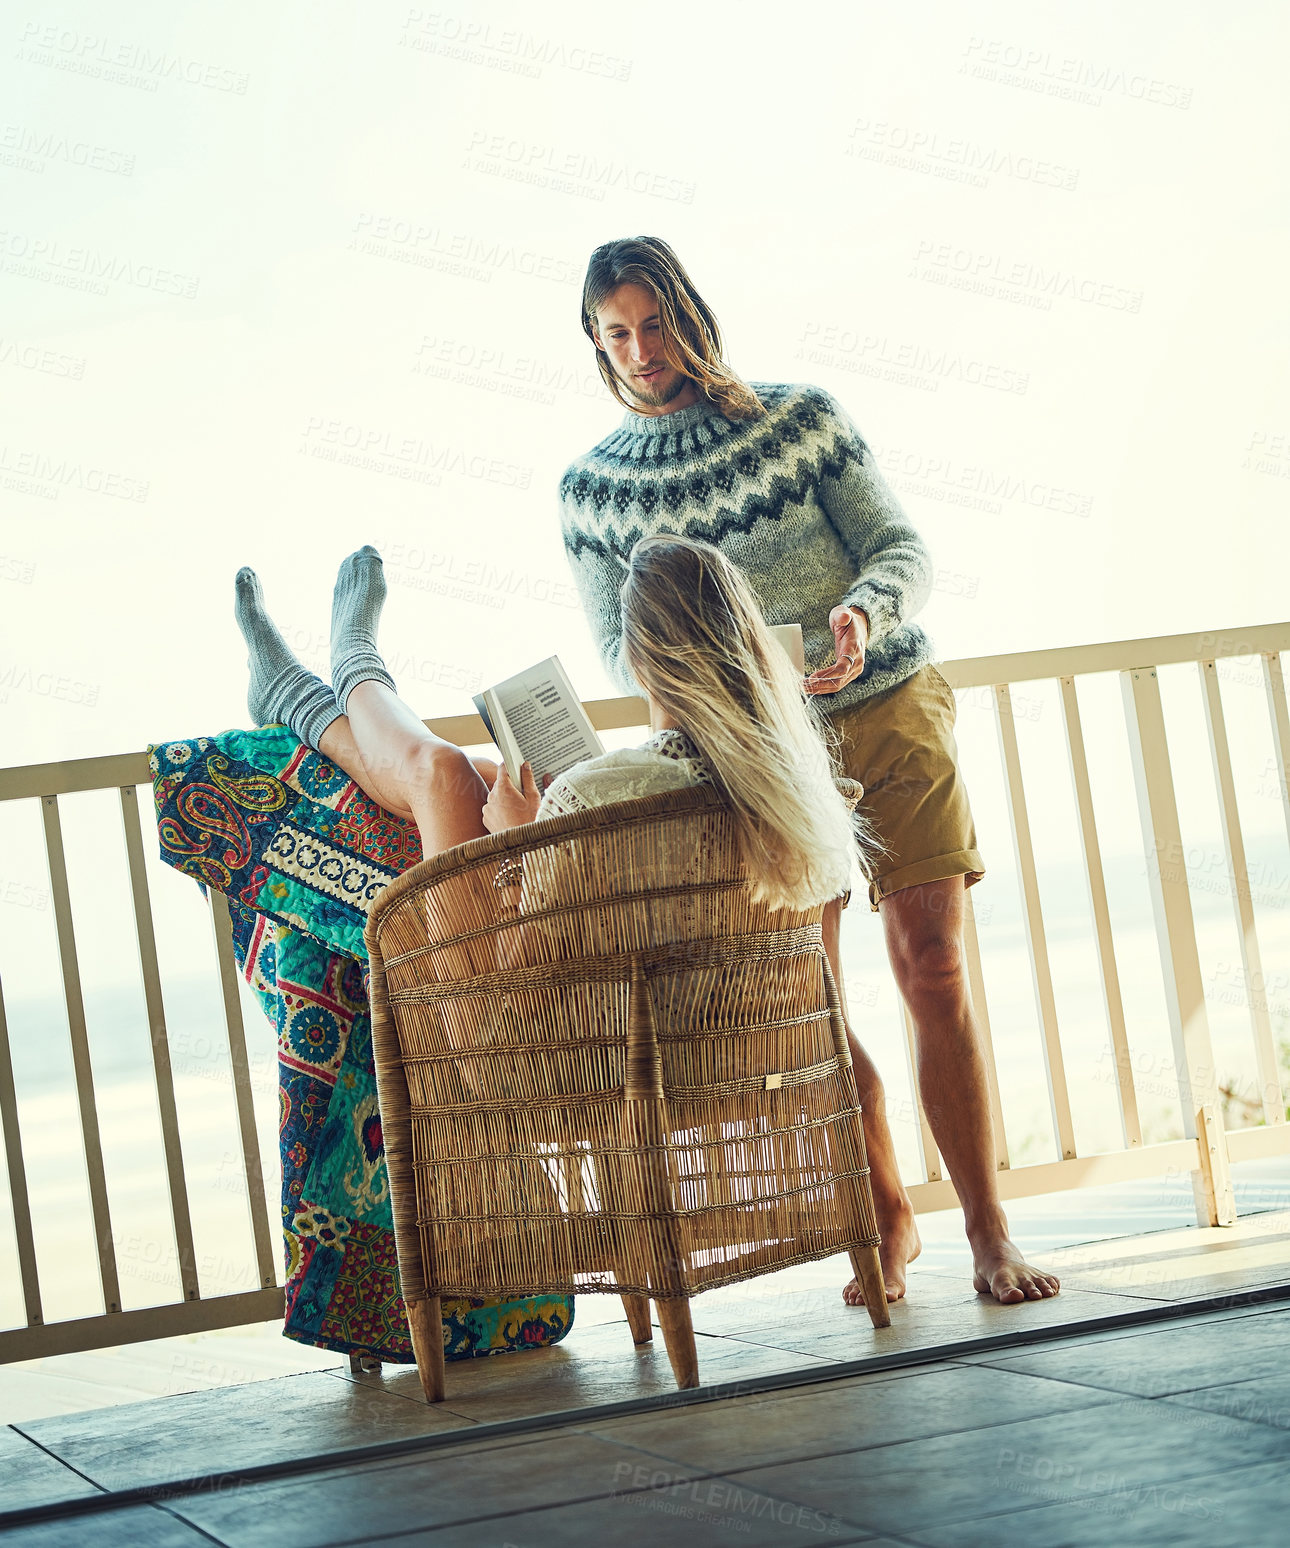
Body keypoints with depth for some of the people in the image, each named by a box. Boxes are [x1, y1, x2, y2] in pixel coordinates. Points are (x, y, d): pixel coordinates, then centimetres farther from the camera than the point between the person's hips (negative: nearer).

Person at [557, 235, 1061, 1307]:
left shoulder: (800, 417, 3)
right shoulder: (591, 487, 7)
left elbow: (903, 547, 1)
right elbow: (617, 644, 5)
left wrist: (862, 614, -21)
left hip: (889, 710, -1)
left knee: (934, 970, -6)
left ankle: (989, 1231, -2)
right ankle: (884, 1220, 9)